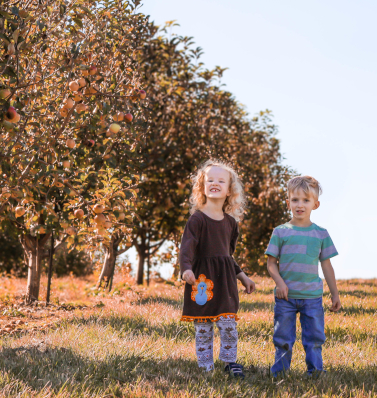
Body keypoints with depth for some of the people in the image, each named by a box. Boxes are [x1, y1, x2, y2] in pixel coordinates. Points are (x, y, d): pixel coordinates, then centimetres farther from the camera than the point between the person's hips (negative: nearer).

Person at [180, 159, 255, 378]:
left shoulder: (231, 222, 12)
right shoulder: (197, 219, -7)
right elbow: (187, 246, -19)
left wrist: (243, 277, 25)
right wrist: (186, 268, -37)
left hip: (225, 279, 4)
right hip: (202, 278, -4)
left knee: (229, 324, -1)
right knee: (203, 328, 1)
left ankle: (230, 362, 14)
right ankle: (206, 367, 11)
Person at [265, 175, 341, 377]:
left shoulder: (321, 234, 6)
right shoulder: (281, 232, 1)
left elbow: (326, 265, 11)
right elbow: (271, 263, 2)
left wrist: (335, 294, 10)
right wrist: (279, 282, -15)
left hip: (312, 295, 1)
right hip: (286, 295, -1)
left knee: (315, 337, 4)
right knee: (283, 338, 5)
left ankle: (315, 372, 15)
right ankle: (279, 373, 16)